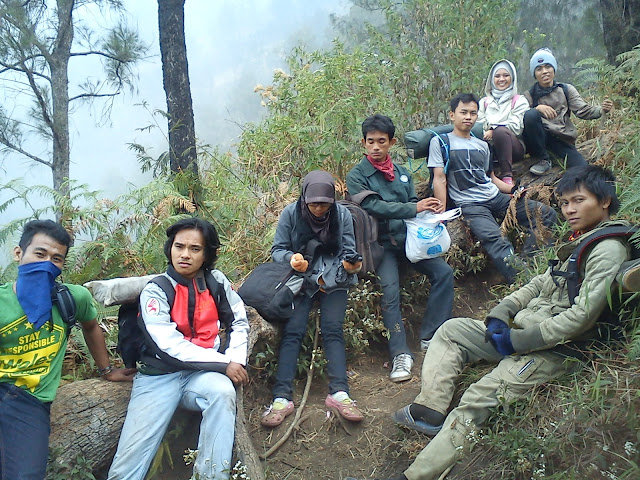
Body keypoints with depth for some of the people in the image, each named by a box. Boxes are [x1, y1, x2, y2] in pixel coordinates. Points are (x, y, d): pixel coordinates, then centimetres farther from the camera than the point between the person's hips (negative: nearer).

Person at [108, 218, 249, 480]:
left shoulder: (216, 281, 4)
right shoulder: (155, 291, -5)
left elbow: (239, 322, 11)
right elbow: (170, 345, -16)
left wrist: (236, 359, -8)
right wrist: (224, 363, -18)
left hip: (204, 373, 2)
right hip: (160, 375, -2)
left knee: (222, 392, -34)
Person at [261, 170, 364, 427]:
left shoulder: (342, 215, -2)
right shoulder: (291, 213, -5)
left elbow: (348, 251, 2)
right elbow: (277, 249, -2)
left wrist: (351, 264, -21)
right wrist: (291, 258, -24)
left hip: (333, 280, 1)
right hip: (301, 279, 0)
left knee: (332, 330, -16)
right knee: (293, 331, -16)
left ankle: (339, 393, -20)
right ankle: (282, 397, -19)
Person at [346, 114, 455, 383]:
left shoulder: (402, 173, 16)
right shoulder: (357, 176, 0)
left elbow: (413, 206, 11)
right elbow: (375, 207, -14)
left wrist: (431, 210, -12)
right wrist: (414, 208, -19)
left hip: (408, 239, 5)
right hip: (382, 244, -4)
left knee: (443, 272, -15)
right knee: (390, 292, -24)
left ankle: (430, 338, -7)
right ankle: (400, 354, -18)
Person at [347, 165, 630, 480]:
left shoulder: (607, 250, -14)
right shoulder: (579, 240, 16)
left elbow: (582, 315, -21)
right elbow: (540, 284, 18)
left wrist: (517, 341, -18)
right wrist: (500, 314, 2)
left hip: (557, 348, -10)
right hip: (523, 330, 10)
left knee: (477, 401, -23)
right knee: (451, 330, 8)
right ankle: (430, 411, -6)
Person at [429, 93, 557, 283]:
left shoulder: (482, 145, 22)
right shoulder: (440, 142, 5)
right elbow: (440, 179, -2)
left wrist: (513, 189, 6)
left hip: (496, 197, 7)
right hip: (469, 205, -7)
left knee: (547, 214, -9)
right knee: (495, 241, -33)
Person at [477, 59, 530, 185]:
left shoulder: (519, 101, 12)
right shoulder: (484, 102, 21)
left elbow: (515, 127, -3)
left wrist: (494, 132, -17)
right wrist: (485, 135, -17)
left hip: (514, 148, -2)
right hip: (490, 148, 2)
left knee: (500, 131, -36)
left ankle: (507, 176, -33)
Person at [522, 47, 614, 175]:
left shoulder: (566, 90, 10)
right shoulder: (529, 95, 6)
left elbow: (582, 110, -3)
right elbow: (522, 116, -10)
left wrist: (601, 110, -22)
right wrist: (537, 108, -29)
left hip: (562, 140, 1)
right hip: (540, 138, 0)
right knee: (531, 114, -32)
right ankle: (543, 159, -15)